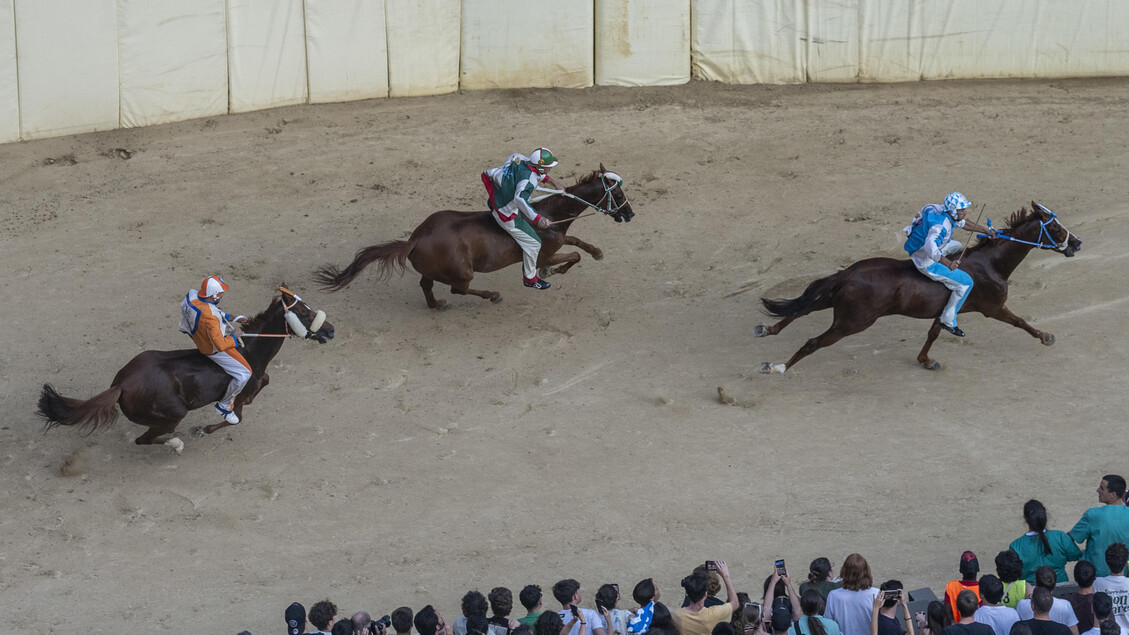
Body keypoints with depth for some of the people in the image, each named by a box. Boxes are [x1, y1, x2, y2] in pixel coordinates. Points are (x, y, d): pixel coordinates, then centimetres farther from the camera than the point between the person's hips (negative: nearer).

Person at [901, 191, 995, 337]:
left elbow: (963, 223, 18)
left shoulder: (943, 212, -2)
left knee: (958, 246, 34)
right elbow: (930, 246, -50)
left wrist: (986, 231, 18)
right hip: (928, 263, -10)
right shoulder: (940, 226, -32)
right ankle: (948, 321, 1)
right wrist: (948, 263, -62)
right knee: (966, 282, -7)